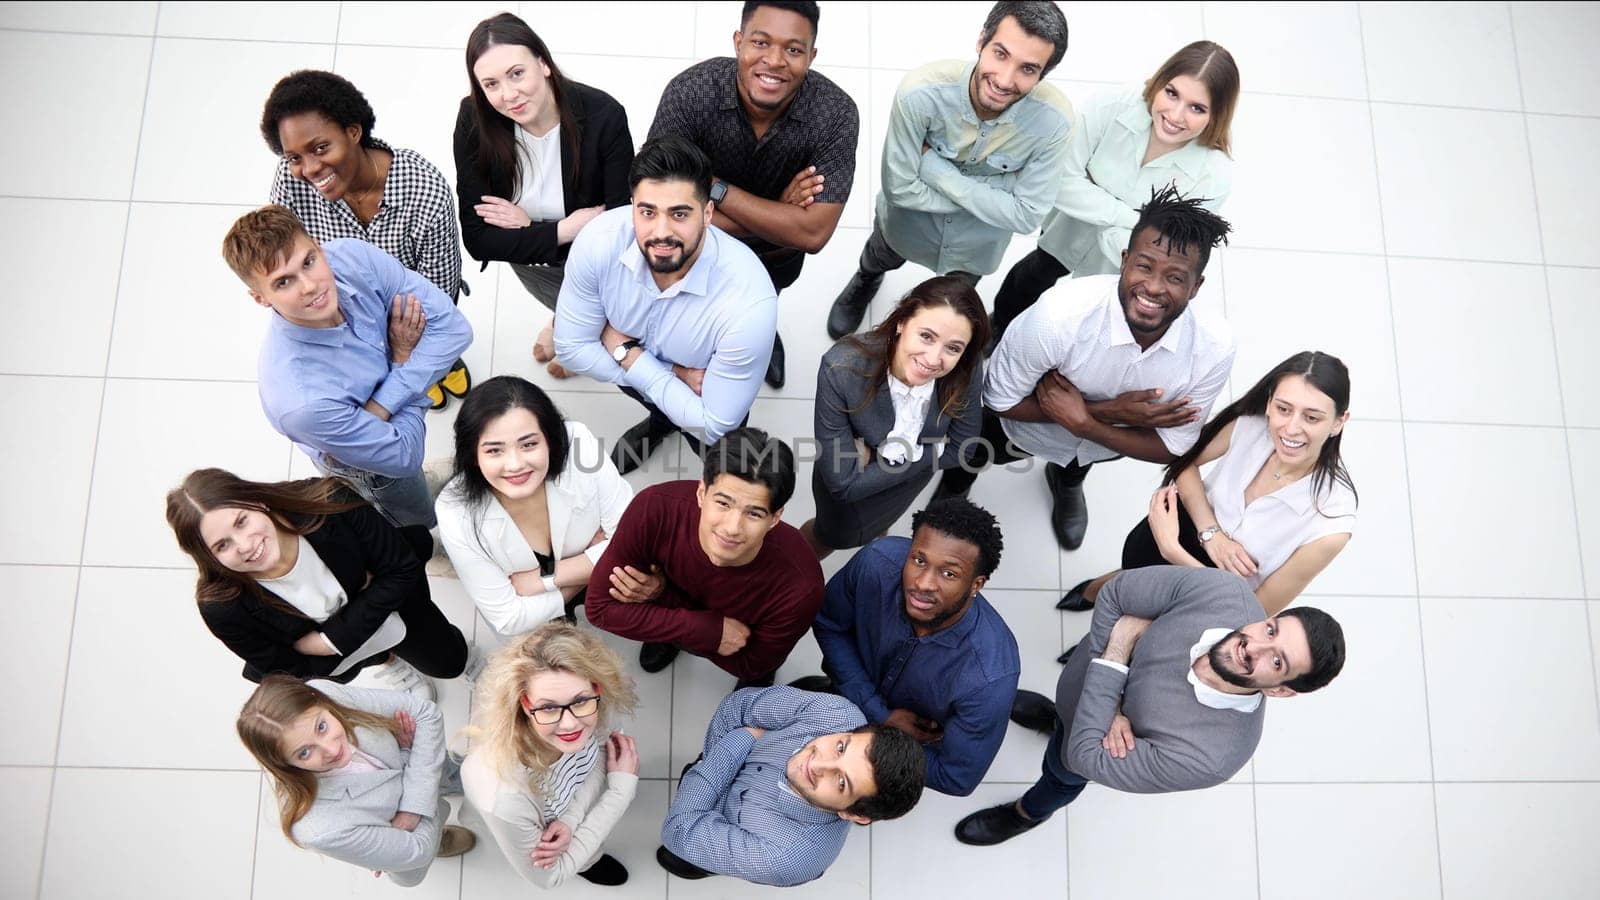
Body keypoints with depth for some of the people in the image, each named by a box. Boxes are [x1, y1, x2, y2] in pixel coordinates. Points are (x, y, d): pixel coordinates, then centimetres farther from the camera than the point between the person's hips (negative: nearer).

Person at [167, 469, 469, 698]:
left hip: (384, 597, 0)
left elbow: (403, 569, -30)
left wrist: (333, 639, -33)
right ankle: (386, 659, 18)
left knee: (450, 661, 15)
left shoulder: (327, 505, -45)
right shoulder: (221, 607, -41)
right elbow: (286, 670, -24)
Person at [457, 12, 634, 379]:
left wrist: (527, 225, -24)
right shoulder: (475, 121, -25)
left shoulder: (603, 114, -31)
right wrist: (565, 230, -32)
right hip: (529, 253, 1)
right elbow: (478, 238, -23)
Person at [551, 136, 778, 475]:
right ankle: (660, 418, 14)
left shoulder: (749, 303, -40)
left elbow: (713, 428, -29)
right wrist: (675, 374, -24)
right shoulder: (599, 241, -31)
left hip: (705, 392, -3)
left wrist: (628, 355, -26)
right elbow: (571, 348, -17)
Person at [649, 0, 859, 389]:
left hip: (777, 256, 2)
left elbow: (812, 233, -37)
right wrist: (777, 215, -37)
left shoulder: (836, 113, -35)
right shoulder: (689, 92, -35)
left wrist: (715, 188, -38)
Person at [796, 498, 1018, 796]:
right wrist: (878, 714, -19)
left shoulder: (990, 679, -42)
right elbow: (829, 625, -12)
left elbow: (956, 780, -24)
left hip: (924, 746, -3)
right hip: (857, 691, 3)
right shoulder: (878, 562, -34)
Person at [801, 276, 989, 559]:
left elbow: (959, 449, -16)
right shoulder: (841, 369, -42)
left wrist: (878, 457, -24)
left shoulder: (967, 370, -35)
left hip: (915, 469, 1)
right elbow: (843, 483, -33)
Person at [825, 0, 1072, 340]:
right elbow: (900, 188, -29)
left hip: (977, 240, 1)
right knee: (881, 259, 35)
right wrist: (984, 199, -29)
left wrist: (936, 168, -34)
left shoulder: (1054, 121, -38)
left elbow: (1026, 216, -29)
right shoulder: (920, 92, -40)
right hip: (910, 219, 0)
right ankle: (865, 281, 73)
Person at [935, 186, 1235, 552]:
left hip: (1109, 444, 2)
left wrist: (1085, 422, -37)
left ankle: (1069, 478, 66)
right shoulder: (1057, 316, -44)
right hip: (1027, 428, -1)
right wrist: (1108, 411, -37)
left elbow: (1170, 447, -21)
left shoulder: (1214, 350, -35)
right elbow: (1000, 400, -27)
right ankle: (955, 486, 62)